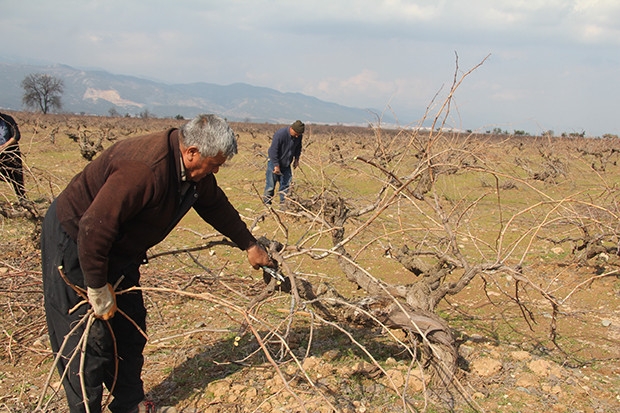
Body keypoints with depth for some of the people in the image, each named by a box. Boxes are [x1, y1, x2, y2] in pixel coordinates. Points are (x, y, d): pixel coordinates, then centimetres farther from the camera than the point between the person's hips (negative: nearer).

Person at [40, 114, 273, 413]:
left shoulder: (196, 172, -6)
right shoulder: (144, 169, -36)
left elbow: (217, 207, 13)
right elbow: (93, 230, -36)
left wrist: (250, 246, 20)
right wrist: (99, 290, -25)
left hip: (116, 248, 9)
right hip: (74, 242, -9)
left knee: (129, 329, 13)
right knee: (87, 336, -3)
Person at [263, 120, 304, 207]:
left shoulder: (299, 136, -7)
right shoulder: (280, 134, -26)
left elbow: (298, 148, 15)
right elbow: (273, 150, -23)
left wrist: (296, 159, 7)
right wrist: (276, 165, -23)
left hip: (286, 164, 5)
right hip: (275, 163, -5)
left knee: (286, 184, 4)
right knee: (270, 185, -2)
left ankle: (283, 203, 13)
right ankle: (267, 203, 9)